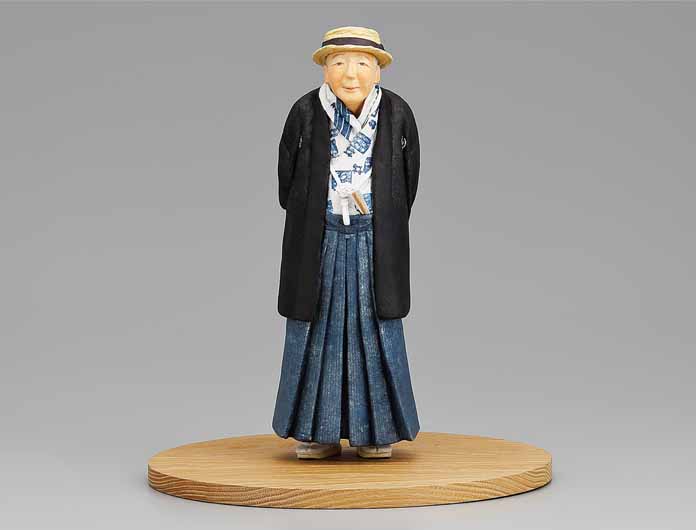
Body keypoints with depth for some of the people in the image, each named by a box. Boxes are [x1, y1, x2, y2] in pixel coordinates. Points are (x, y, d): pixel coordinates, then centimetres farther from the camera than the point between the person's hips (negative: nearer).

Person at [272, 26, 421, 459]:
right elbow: (288, 181, 3)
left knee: (377, 331, 4)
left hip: (376, 241, 1)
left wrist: (385, 227, 9)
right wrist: (310, 223, 9)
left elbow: (407, 179, 6)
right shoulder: (305, 113, -8)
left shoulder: (397, 114, -5)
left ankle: (377, 431, 16)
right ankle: (319, 431, 14)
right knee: (317, 331, 4)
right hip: (319, 241, 0)